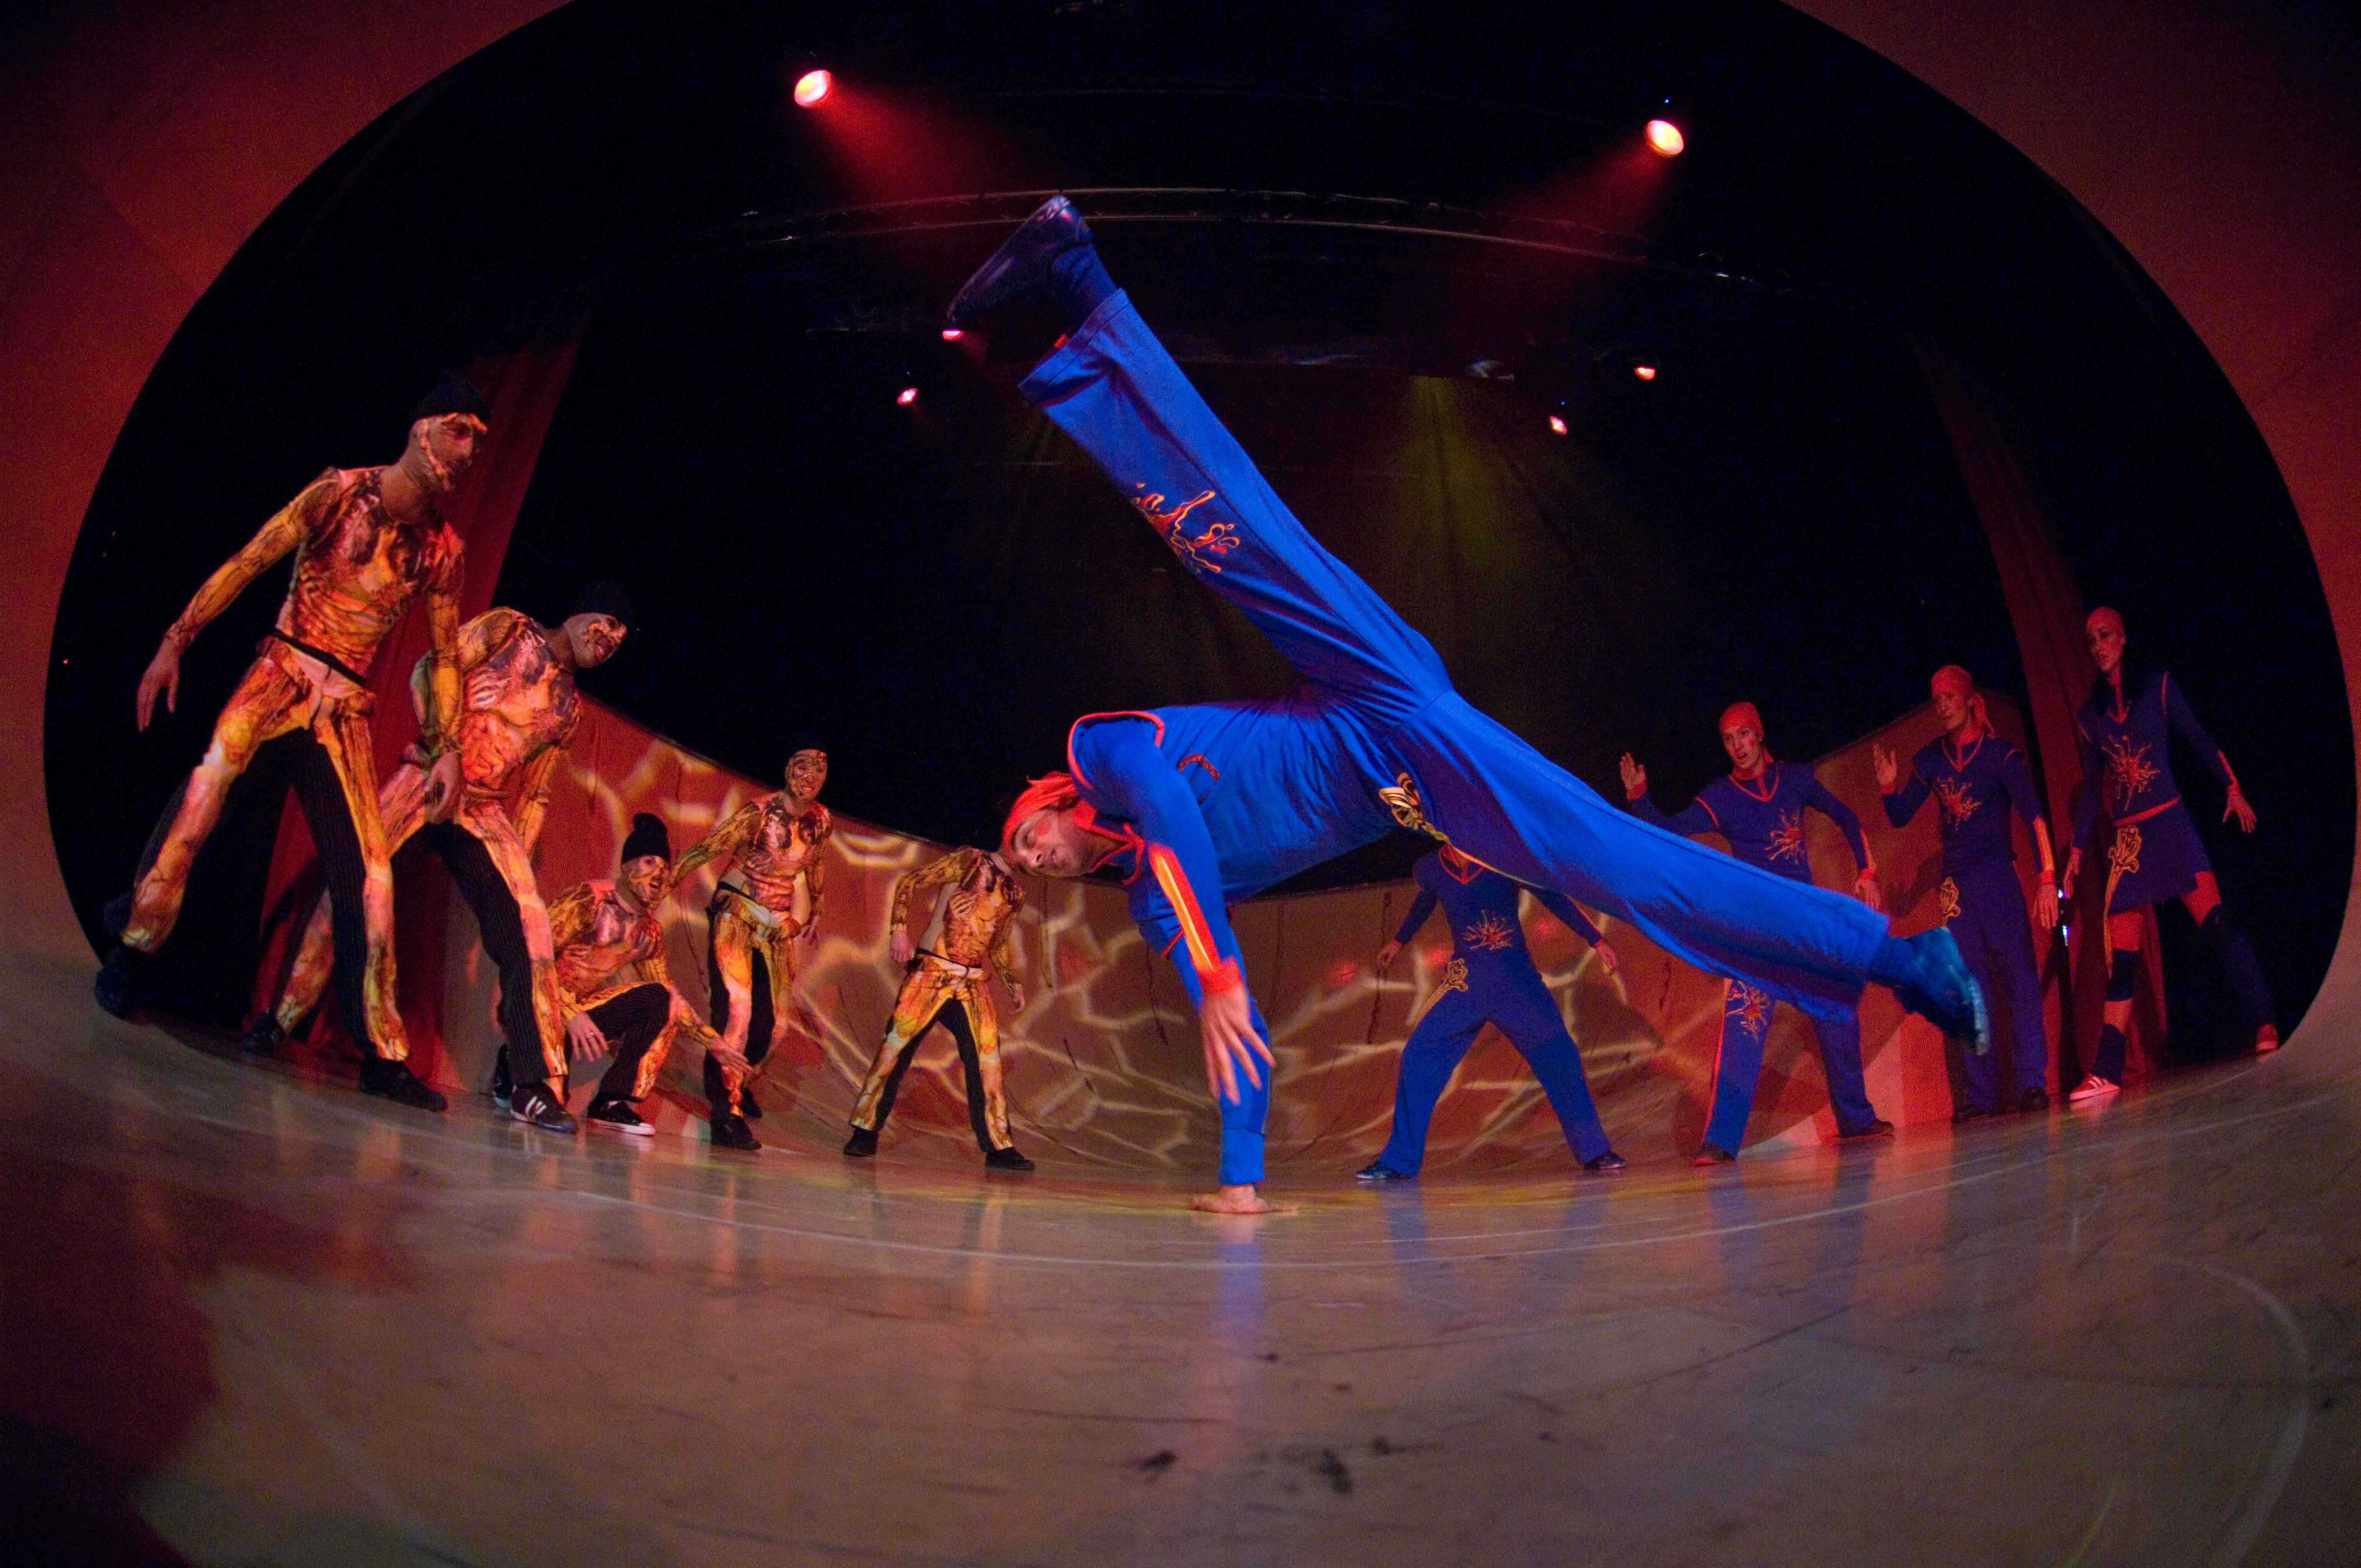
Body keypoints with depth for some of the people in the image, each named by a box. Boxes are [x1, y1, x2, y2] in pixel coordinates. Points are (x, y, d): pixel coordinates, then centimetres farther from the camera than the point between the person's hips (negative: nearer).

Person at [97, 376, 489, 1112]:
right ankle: (133, 947, -17)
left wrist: (449, 748, 4)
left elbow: (446, 657, 12)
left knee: (368, 874, -4)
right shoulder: (340, 493, 0)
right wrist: (176, 639, -12)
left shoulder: (441, 549, 9)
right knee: (216, 768, -32)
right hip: (283, 668, -3)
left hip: (348, 706, 3)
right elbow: (245, 564, -3)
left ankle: (383, 1053, 0)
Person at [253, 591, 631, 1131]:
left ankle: (535, 1088, -13)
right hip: (425, 781, -3)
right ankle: (280, 1018, 7)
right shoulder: (507, 629, 8)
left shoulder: (567, 709, 20)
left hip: (484, 812, 4)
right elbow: (429, 670, -3)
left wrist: (519, 861, 9)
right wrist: (441, 748, -16)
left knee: (526, 928, -12)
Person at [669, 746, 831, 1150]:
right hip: (736, 916, -6)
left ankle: (740, 1083, 36)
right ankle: (726, 1111, -17)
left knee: (772, 1017, 7)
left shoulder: (822, 822, 2)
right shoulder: (760, 813, -17)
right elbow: (707, 848, -20)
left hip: (779, 927, 6)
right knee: (735, 1006, -19)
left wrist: (815, 910, 32)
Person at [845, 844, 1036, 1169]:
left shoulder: (1015, 894, 14)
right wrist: (900, 930, -13)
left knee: (987, 1061, -1)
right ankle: (865, 1133, 6)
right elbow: (908, 884, -2)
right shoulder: (967, 861, -1)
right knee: (896, 1048, -4)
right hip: (932, 973, -5)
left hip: (972, 985, 5)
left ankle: (1000, 1147, 5)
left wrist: (1013, 985, 15)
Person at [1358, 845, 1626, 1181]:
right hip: (1466, 982, 1)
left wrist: (1597, 941, 0)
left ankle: (1594, 1151, 13)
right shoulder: (1429, 869, -2)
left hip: (1518, 979, -1)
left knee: (1560, 1056, -5)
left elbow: (1556, 898, 2)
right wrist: (1398, 941, 36)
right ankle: (1398, 1163, 2)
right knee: (1418, 1056, -8)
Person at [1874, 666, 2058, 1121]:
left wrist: (2047, 877, -20)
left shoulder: (2000, 754, -3)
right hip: (1955, 885, 5)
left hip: (1997, 877, -5)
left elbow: (2034, 815, -11)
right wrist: (1889, 786, -5)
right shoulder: (1929, 759, 10)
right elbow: (1900, 817, 16)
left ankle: (2032, 1083, -8)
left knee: (2018, 976, -9)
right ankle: (1981, 1093, 5)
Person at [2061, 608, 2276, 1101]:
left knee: (2216, 923, -18)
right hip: (2125, 838, 2)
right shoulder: (2088, 714, 12)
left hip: (2170, 824, -2)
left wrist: (2233, 788, -8)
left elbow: (2199, 739, 3)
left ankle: (2264, 1024, -10)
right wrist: (2076, 850, 11)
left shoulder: (2156, 686, 6)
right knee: (2120, 957, -2)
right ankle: (2107, 1071, -3)